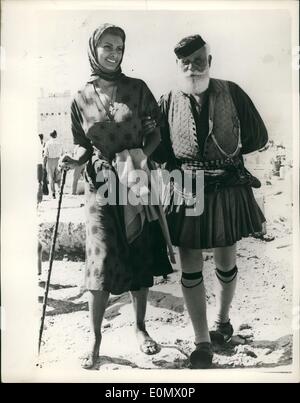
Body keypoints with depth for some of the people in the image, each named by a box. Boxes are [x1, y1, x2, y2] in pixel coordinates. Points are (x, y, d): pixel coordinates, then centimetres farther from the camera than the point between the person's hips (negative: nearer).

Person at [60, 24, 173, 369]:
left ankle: (140, 327, 26)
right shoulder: (81, 98, 4)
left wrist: (142, 154, -13)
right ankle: (95, 338, 11)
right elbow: (85, 146, 9)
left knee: (140, 257, 6)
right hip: (101, 185, -1)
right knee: (103, 259, -6)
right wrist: (75, 160, -11)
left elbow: (156, 133, 5)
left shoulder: (137, 89, 3)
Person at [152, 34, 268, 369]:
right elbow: (159, 152, 1)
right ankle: (202, 342, 19)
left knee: (225, 262, 16)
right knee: (190, 269, 2)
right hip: (186, 192, 0)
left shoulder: (232, 94, -2)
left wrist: (228, 151, -4)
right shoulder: (168, 103, 0)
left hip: (228, 190, 1)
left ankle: (222, 321, 42)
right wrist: (184, 164, -13)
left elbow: (258, 137, 2)